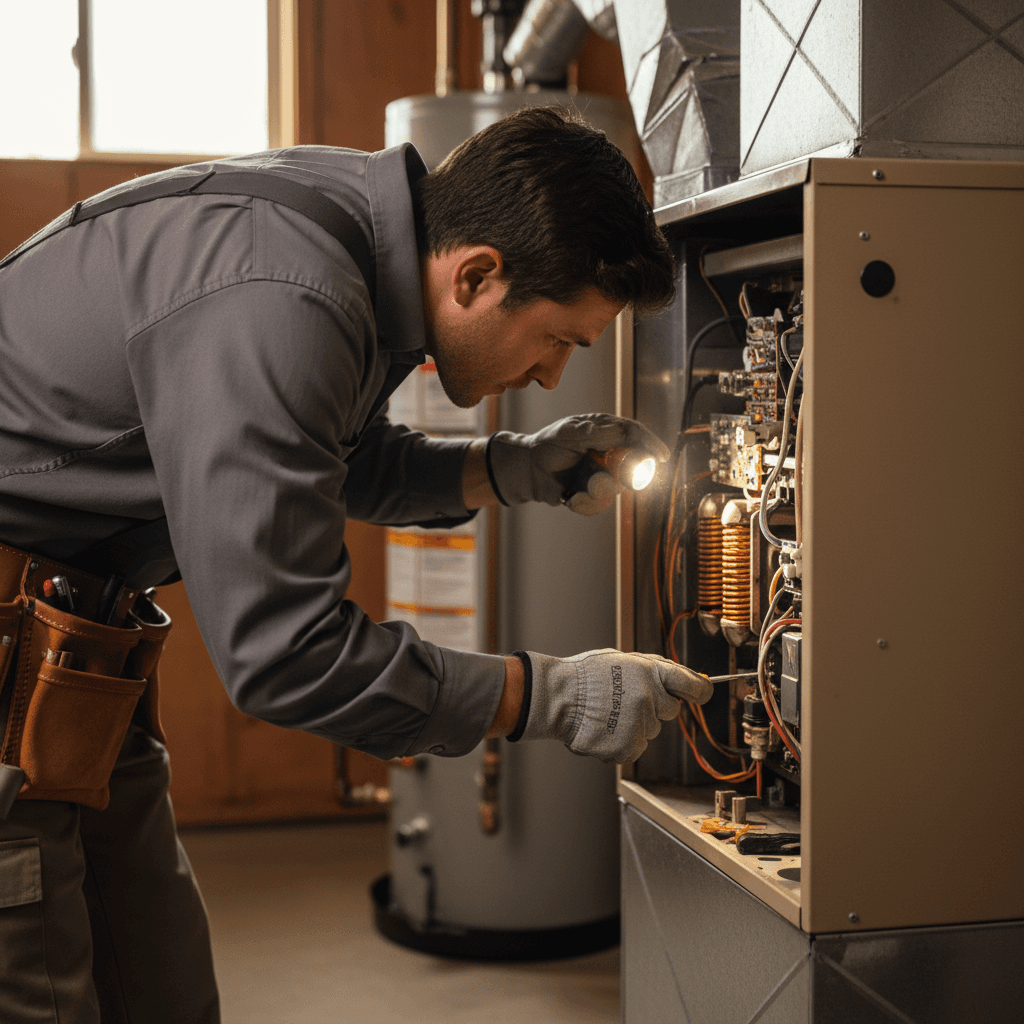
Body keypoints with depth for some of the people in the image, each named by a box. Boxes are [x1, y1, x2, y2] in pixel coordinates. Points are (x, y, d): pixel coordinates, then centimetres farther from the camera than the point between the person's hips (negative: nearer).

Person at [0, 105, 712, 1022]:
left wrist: (515, 471, 4)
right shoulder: (274, 303, -29)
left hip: (75, 629, 9)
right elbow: (282, 649, -28)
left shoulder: (360, 212, 1)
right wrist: (554, 698, -21)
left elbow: (348, 464, 20)